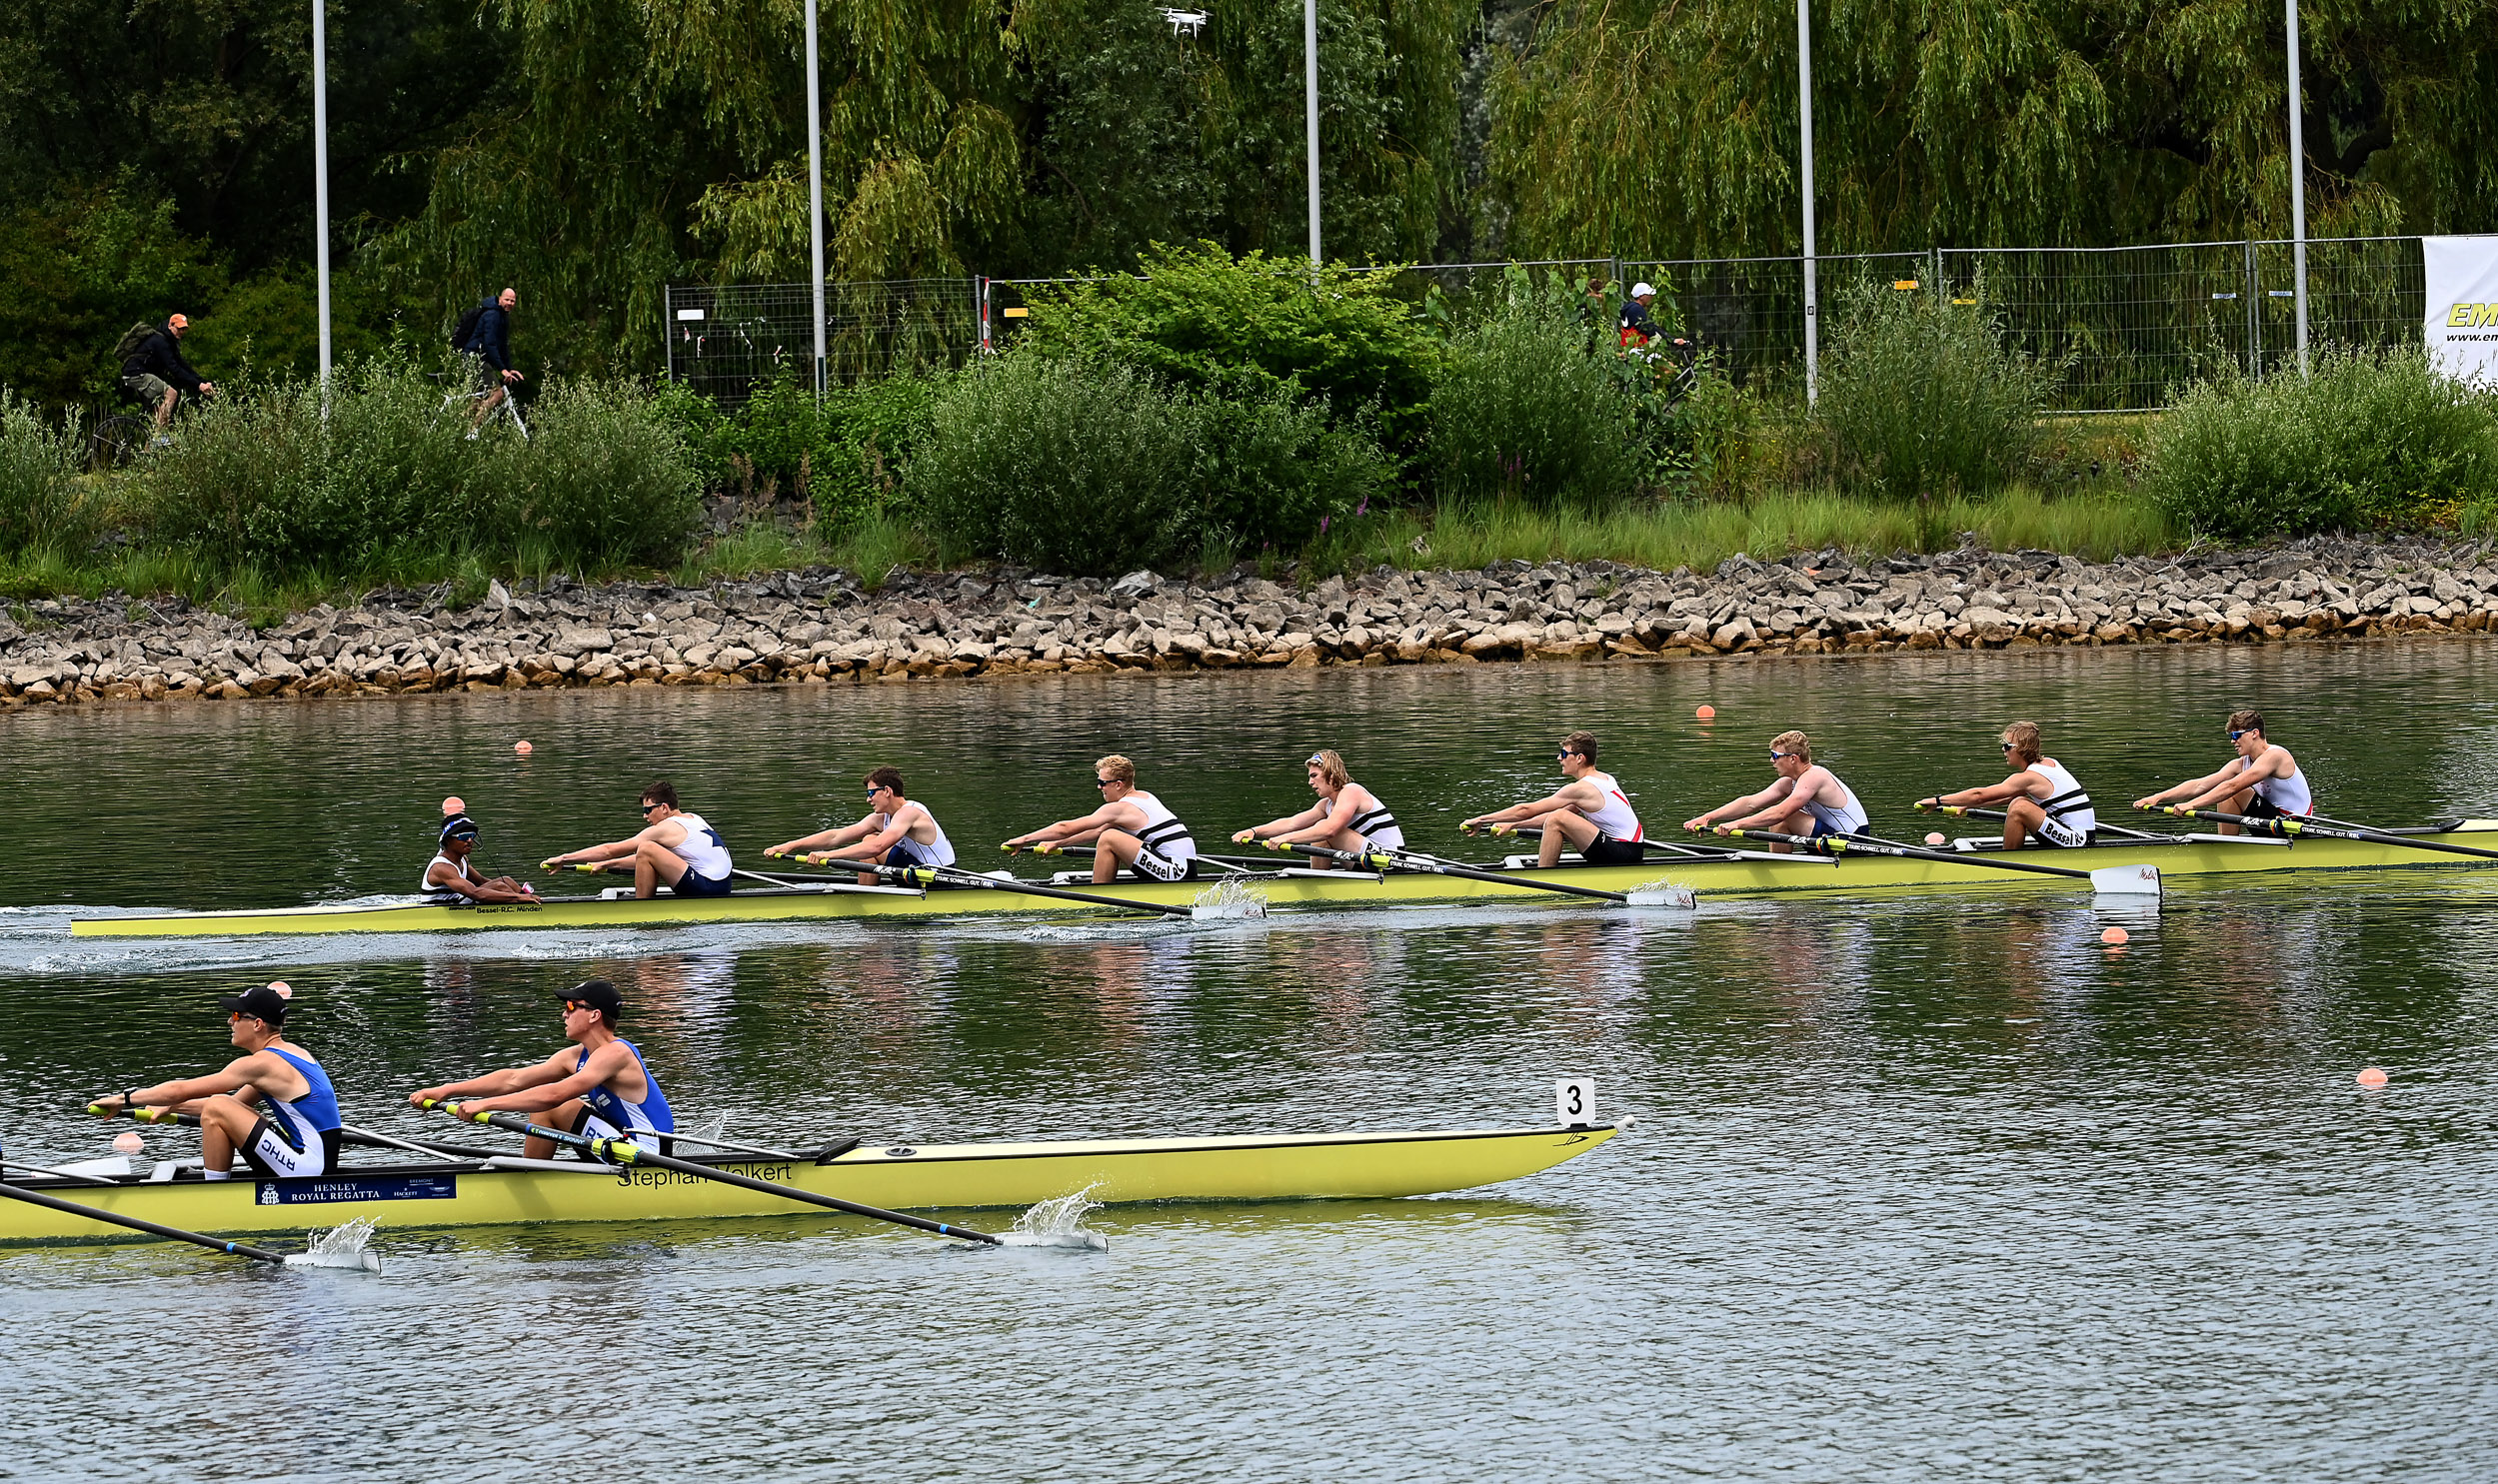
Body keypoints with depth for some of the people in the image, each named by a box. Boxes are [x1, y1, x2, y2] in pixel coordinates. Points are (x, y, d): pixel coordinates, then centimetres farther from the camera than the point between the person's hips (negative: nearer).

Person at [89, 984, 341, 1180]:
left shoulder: (261, 1064, -13)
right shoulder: (295, 1053, 14)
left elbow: (181, 1090, -10)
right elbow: (236, 1103, 24)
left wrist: (124, 1100, 0)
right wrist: (171, 1107, 22)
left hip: (309, 1166, -10)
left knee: (216, 1110, -12)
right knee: (224, 1109, 21)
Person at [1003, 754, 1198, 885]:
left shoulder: (1119, 809, -11)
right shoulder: (1145, 797, 17)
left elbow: (1066, 828, -9)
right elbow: (1098, 832, 25)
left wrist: (1024, 840, -2)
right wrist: (1057, 843, 24)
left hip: (1175, 874, -10)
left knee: (1109, 839, -14)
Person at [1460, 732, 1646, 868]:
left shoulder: (1581, 788, -14)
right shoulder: (1605, 779, 14)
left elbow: (1527, 810, -10)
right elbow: (1559, 815, 22)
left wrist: (1481, 820, -3)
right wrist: (1513, 826, 22)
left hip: (1623, 854, -10)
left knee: (1558, 821, -18)